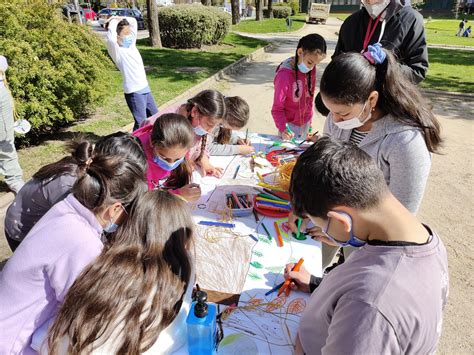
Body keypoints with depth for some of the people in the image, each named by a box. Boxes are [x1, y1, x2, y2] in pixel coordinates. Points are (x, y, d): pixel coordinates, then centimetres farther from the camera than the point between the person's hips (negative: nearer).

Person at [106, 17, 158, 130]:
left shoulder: (131, 44, 11)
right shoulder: (116, 51, -9)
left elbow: (133, 21, 18)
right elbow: (111, 38, -31)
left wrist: (119, 19, 5)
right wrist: (113, 22, -14)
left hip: (145, 88, 9)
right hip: (134, 91, -8)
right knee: (141, 123, -10)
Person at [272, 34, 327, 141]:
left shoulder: (310, 69, -5)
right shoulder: (284, 75, -23)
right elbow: (277, 108, -17)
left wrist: (309, 120, 15)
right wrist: (282, 128, -31)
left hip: (305, 123, 6)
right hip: (290, 125, -5)